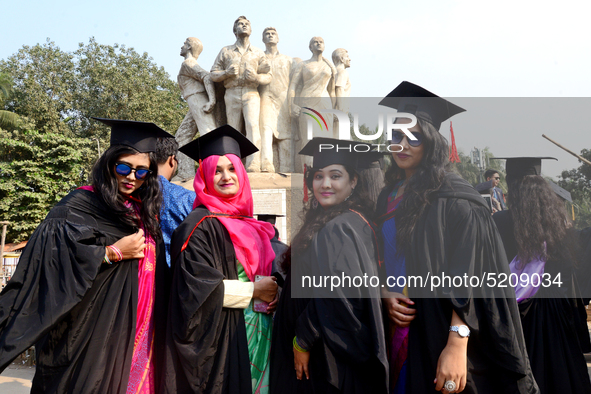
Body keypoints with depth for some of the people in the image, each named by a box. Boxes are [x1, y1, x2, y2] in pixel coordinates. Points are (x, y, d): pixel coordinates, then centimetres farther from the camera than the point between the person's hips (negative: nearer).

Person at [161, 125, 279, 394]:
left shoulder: (249, 225, 11)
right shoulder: (199, 226, -11)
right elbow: (197, 285, -19)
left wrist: (272, 293, -1)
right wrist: (253, 290, -13)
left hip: (256, 334, 7)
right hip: (220, 338, -7)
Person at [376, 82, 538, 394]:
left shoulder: (452, 198, -12)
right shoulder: (388, 197, 7)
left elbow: (468, 277, -18)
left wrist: (456, 345, -24)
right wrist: (386, 295, -5)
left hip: (442, 333, -5)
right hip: (401, 329, 6)